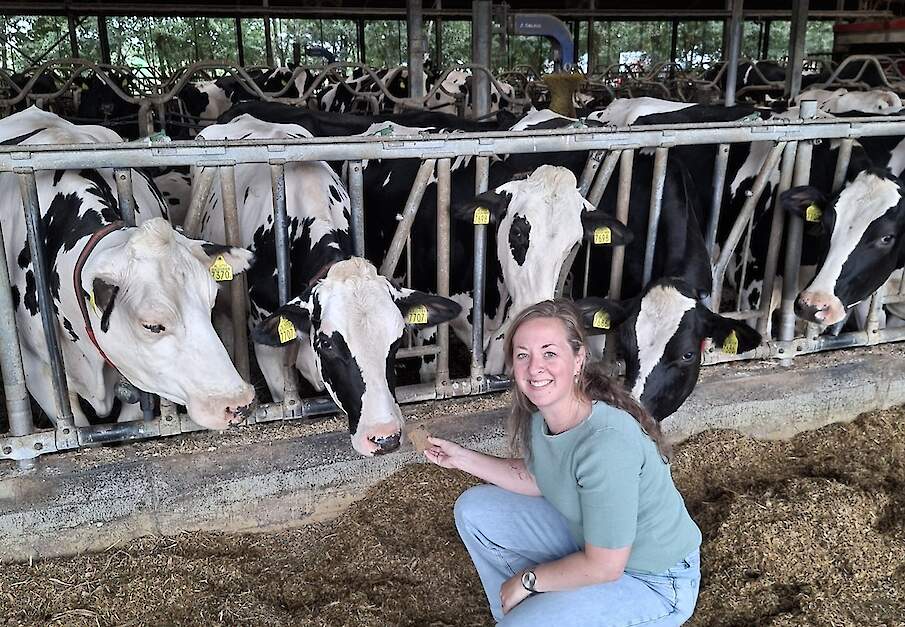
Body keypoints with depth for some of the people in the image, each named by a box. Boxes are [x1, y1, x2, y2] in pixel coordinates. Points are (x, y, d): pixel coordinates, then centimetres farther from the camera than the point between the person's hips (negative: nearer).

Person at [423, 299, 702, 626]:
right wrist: (463, 458, 3)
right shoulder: (541, 412, -11)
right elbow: (537, 479, 9)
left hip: (652, 583, -8)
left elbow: (604, 566, -26)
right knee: (473, 509, 5)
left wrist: (527, 580, -13)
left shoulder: (607, 443, -34)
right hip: (589, 537, 8)